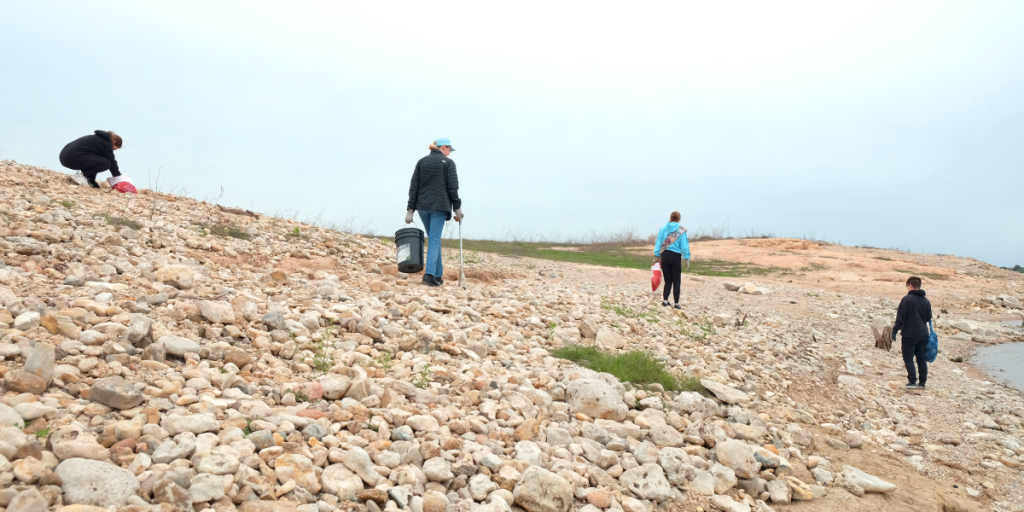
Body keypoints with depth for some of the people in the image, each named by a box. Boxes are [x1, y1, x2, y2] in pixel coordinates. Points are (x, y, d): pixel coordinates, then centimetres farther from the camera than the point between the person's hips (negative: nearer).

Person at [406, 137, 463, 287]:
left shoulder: (421, 162, 11)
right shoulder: (448, 163, -2)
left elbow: (413, 187, 7)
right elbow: (453, 188, -7)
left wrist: (410, 209, 7)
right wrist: (457, 208, 0)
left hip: (422, 206, 5)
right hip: (439, 207, -5)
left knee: (433, 239, 16)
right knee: (434, 239, -4)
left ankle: (438, 275, 19)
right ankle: (429, 274, -18)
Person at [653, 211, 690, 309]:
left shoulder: (663, 229, 5)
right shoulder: (681, 230, -2)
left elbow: (658, 243, 6)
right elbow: (684, 245, -3)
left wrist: (657, 255, 11)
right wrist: (687, 259, 0)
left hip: (664, 256, 3)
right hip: (676, 256, -3)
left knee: (668, 280, 13)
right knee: (676, 281, 5)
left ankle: (665, 300, 10)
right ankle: (676, 303, 5)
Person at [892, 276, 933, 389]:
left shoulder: (907, 299, -14)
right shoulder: (926, 301, 5)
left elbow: (900, 318, -14)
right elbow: (928, 318, 13)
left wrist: (895, 331, -8)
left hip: (909, 334, -6)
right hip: (923, 334, 6)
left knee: (908, 358, 2)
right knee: (921, 358, 13)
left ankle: (912, 381, -1)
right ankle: (922, 381, 17)